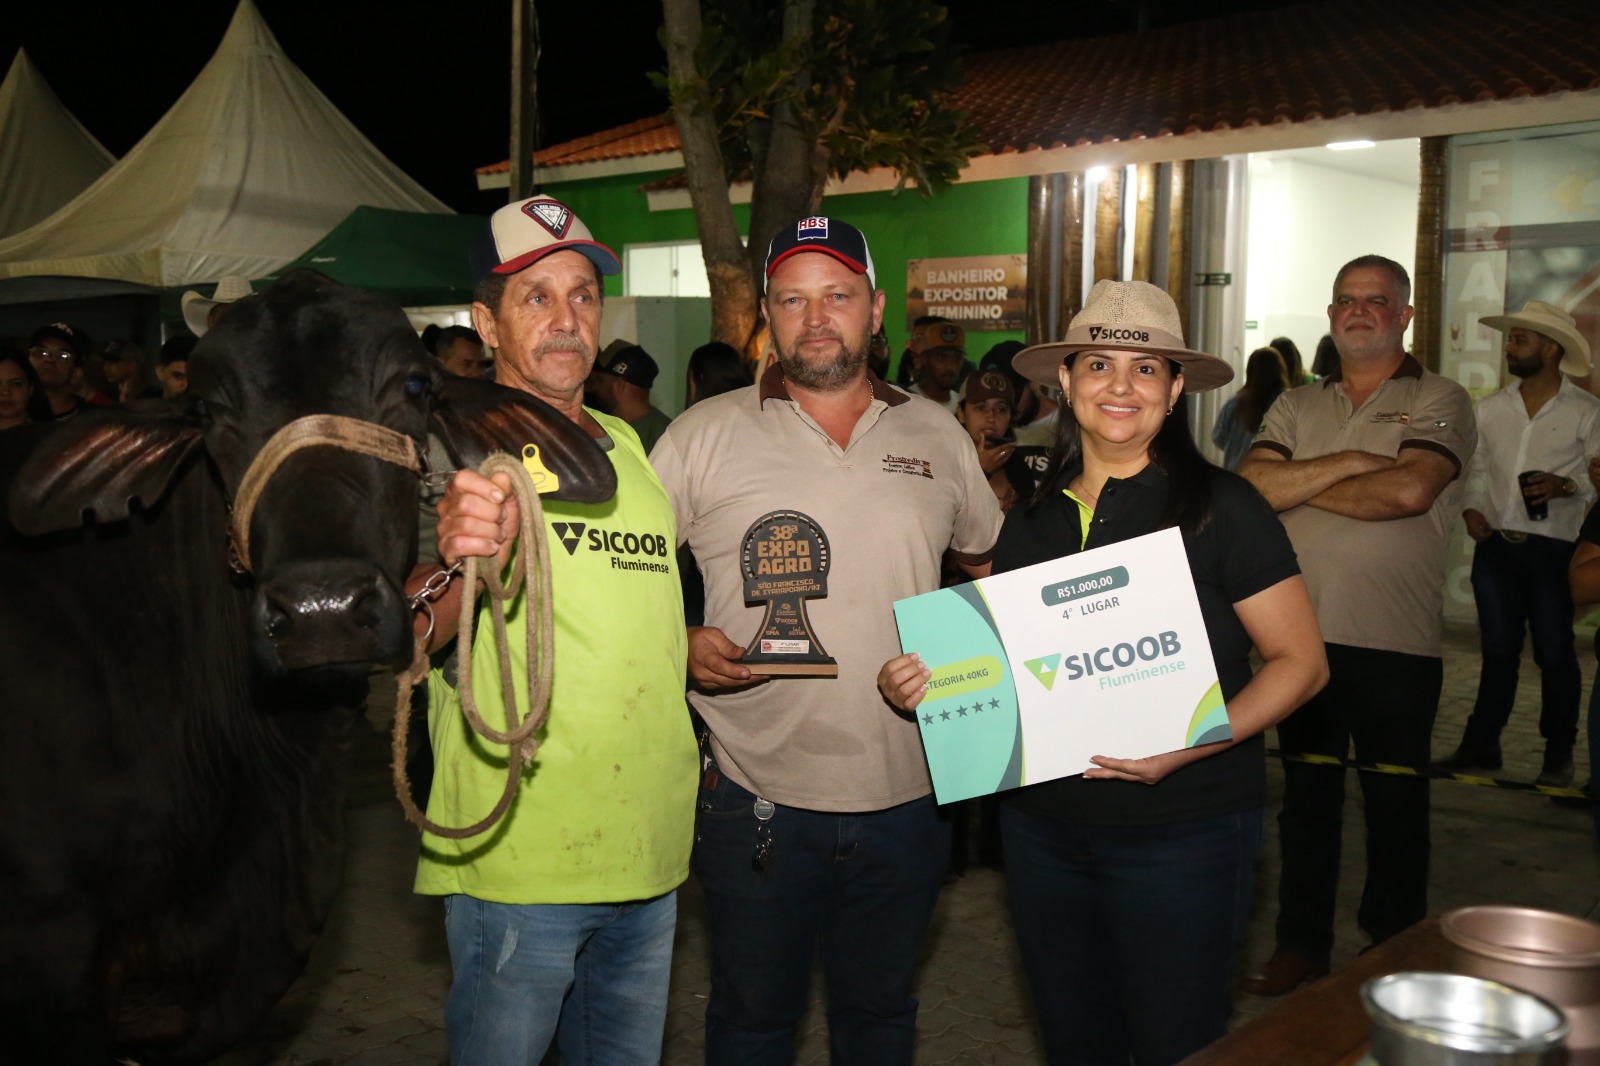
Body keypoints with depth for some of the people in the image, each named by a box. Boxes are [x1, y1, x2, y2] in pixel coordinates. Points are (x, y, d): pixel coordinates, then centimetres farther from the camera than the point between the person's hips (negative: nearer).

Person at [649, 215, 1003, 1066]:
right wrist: (682, 646, -19)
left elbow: (991, 565, 18)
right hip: (757, 796, -2)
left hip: (906, 795, 3)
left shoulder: (937, 435, 6)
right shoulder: (703, 436, -3)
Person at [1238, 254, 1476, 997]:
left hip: (1396, 642, -3)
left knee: (1395, 802, 8)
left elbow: (1409, 490, -19)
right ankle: (1301, 943, 26)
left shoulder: (1439, 401, 0)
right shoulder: (1296, 407, 12)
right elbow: (1249, 487, -4)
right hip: (1303, 634, 4)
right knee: (1306, 795, 13)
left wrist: (1297, 484, -8)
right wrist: (1345, 463, -13)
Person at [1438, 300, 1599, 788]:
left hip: (1552, 549, -4)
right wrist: (1471, 507, -1)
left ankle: (1559, 755, 16)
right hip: (1496, 546, 4)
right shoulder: (1490, 408, 8)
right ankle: (1481, 743, 20)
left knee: (1555, 654, 4)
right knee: (1497, 651, 12)